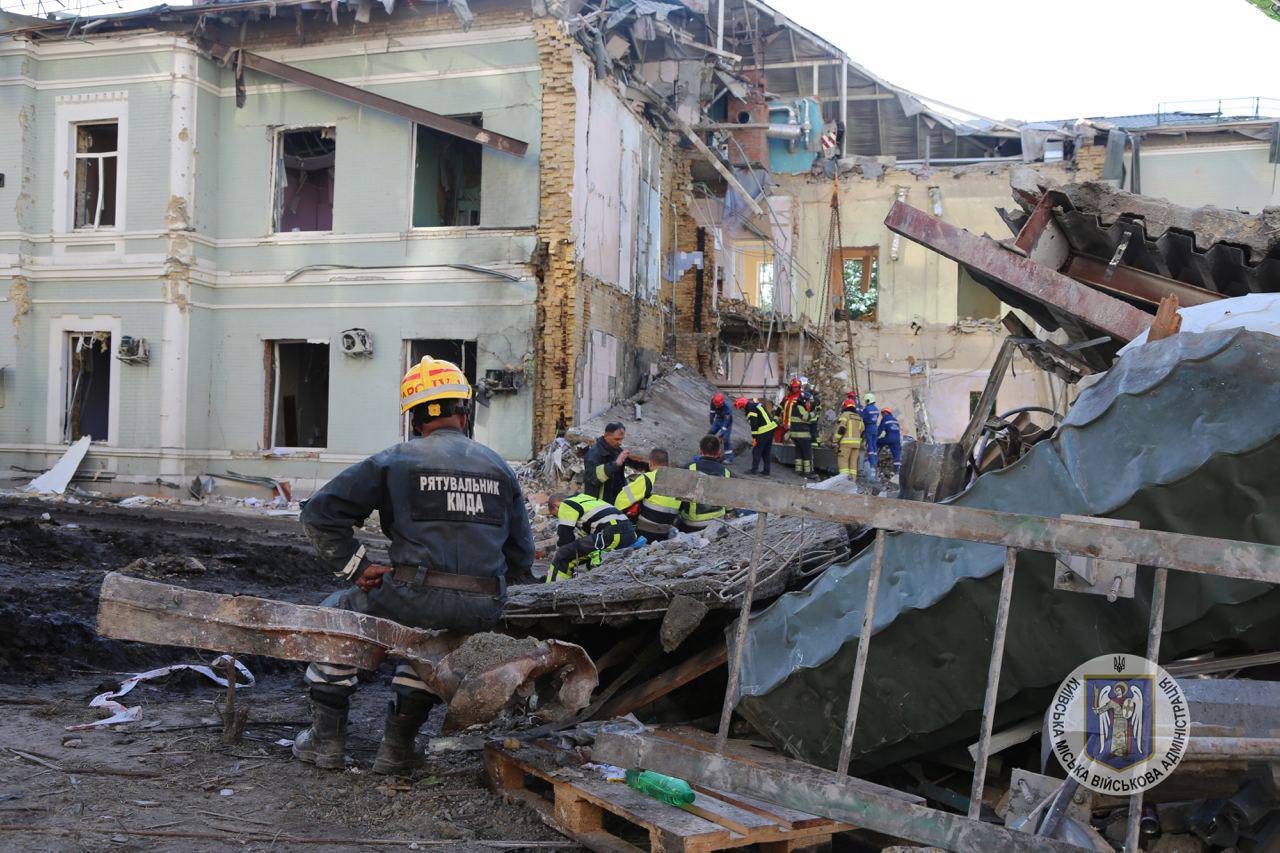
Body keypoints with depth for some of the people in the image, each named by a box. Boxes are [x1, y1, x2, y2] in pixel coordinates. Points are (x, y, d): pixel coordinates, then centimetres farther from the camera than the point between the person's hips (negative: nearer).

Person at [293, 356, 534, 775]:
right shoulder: (498, 467, 13)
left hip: (416, 596, -3)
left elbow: (319, 513, 0)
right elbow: (521, 556, 12)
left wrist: (356, 568, 5)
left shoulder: (396, 461, 4)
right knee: (428, 629, 39)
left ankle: (326, 738, 25)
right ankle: (399, 747, 34)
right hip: (483, 613, 4)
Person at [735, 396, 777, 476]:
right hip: (772, 426, 10)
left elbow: (754, 424, -17)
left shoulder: (751, 409, -13)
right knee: (767, 451, 14)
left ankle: (754, 469, 5)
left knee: (757, 449, 1)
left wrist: (754, 437, -14)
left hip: (765, 430, -10)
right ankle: (766, 471, 17)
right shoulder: (758, 404, 16)